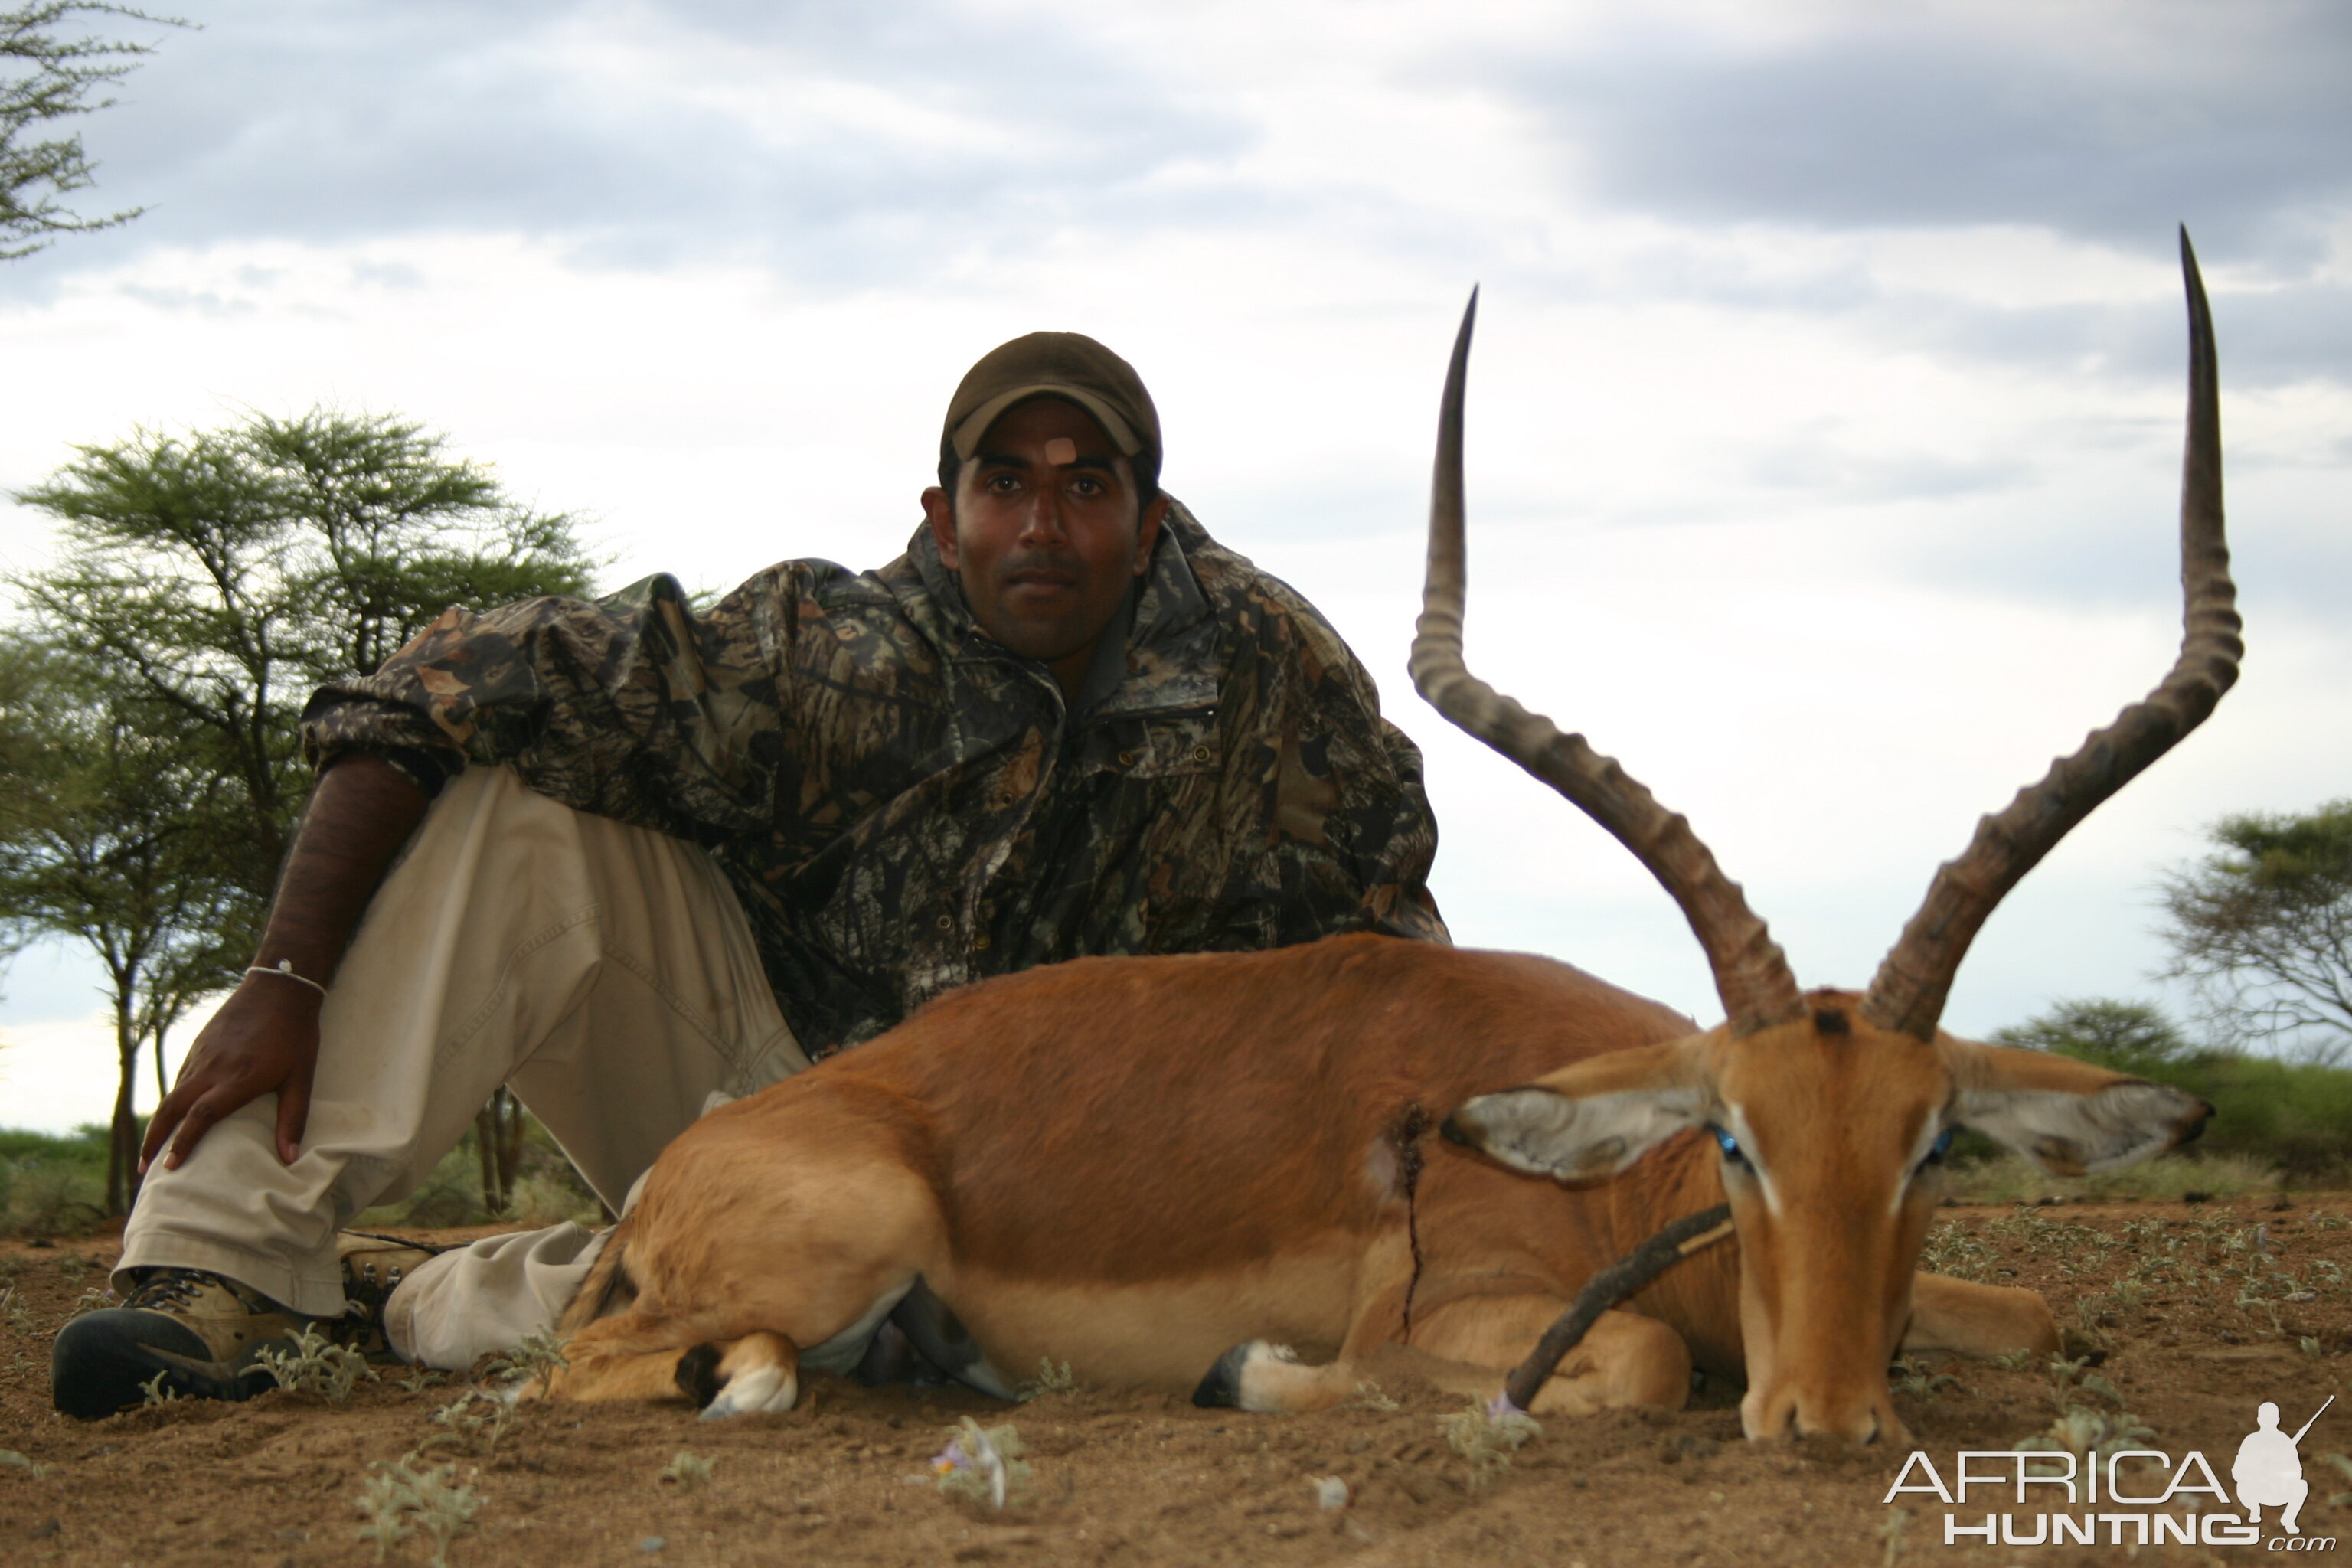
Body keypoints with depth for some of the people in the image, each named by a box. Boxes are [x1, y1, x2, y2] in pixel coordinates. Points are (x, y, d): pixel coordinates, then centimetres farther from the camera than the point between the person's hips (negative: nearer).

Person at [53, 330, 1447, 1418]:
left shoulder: (1262, 664, -15)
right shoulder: (832, 656, -22)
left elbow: (1384, 877, 2)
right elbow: (444, 688, -24)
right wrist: (289, 980, -29)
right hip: (731, 1044, 0)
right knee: (495, 804, -25)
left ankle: (395, 1307, -14)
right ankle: (227, 1262, -29)